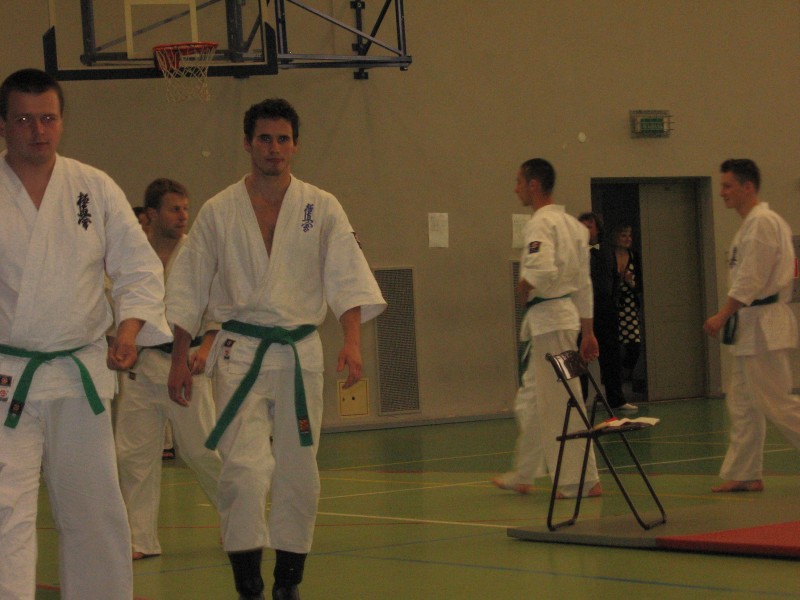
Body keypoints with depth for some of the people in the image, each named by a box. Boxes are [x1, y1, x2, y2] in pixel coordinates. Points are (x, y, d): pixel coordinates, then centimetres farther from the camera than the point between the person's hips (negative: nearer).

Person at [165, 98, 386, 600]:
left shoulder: (321, 209, 1)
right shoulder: (218, 212, 2)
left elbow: (347, 277, -7)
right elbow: (188, 290, 7)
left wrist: (353, 341, -21)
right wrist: (180, 360, 5)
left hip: (300, 352, 2)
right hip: (240, 354, -1)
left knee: (299, 473, 8)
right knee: (245, 468, -15)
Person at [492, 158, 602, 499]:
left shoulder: (541, 224, -14)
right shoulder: (573, 225, 14)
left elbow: (543, 272, -30)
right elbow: (584, 283, 16)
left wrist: (524, 291, -10)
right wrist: (587, 333, 19)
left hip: (549, 319, -10)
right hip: (567, 315, 10)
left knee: (561, 404, -5)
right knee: (531, 400, 18)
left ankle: (583, 481, -2)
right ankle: (522, 476, 26)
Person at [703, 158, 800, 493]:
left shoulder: (761, 223, -16)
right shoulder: (752, 223, 17)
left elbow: (750, 280, -21)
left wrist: (722, 316, -18)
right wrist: (730, 318, 19)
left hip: (764, 327, -11)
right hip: (753, 327, 11)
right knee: (742, 402, 11)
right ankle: (743, 474, 14)